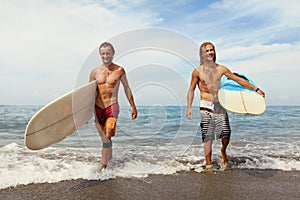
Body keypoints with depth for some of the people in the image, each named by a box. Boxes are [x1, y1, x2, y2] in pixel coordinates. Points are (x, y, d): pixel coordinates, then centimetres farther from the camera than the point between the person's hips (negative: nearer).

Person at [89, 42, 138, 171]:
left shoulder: (119, 70, 1)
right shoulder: (95, 72, 6)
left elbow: (127, 88, 10)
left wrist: (133, 107, 10)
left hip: (112, 107, -3)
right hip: (97, 107, 3)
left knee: (107, 138, -12)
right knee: (104, 138, 12)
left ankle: (103, 166, -1)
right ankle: (109, 156, 36)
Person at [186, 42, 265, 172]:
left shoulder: (221, 69, 6)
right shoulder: (198, 71, -1)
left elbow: (238, 79, 9)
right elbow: (191, 89, 3)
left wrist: (256, 89, 8)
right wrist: (189, 107, -6)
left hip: (219, 105, 2)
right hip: (206, 106, -2)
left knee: (226, 134, -5)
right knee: (208, 137, -1)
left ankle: (223, 151, 28)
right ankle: (208, 164, 13)